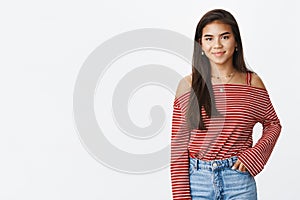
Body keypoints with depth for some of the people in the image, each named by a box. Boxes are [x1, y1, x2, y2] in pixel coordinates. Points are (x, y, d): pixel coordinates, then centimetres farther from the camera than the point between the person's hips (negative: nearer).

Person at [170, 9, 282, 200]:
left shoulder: (253, 83, 1)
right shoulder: (188, 85, -2)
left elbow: (273, 125, 14)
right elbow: (178, 145, -2)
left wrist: (254, 154, -3)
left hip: (239, 179, 1)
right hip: (197, 179, 0)